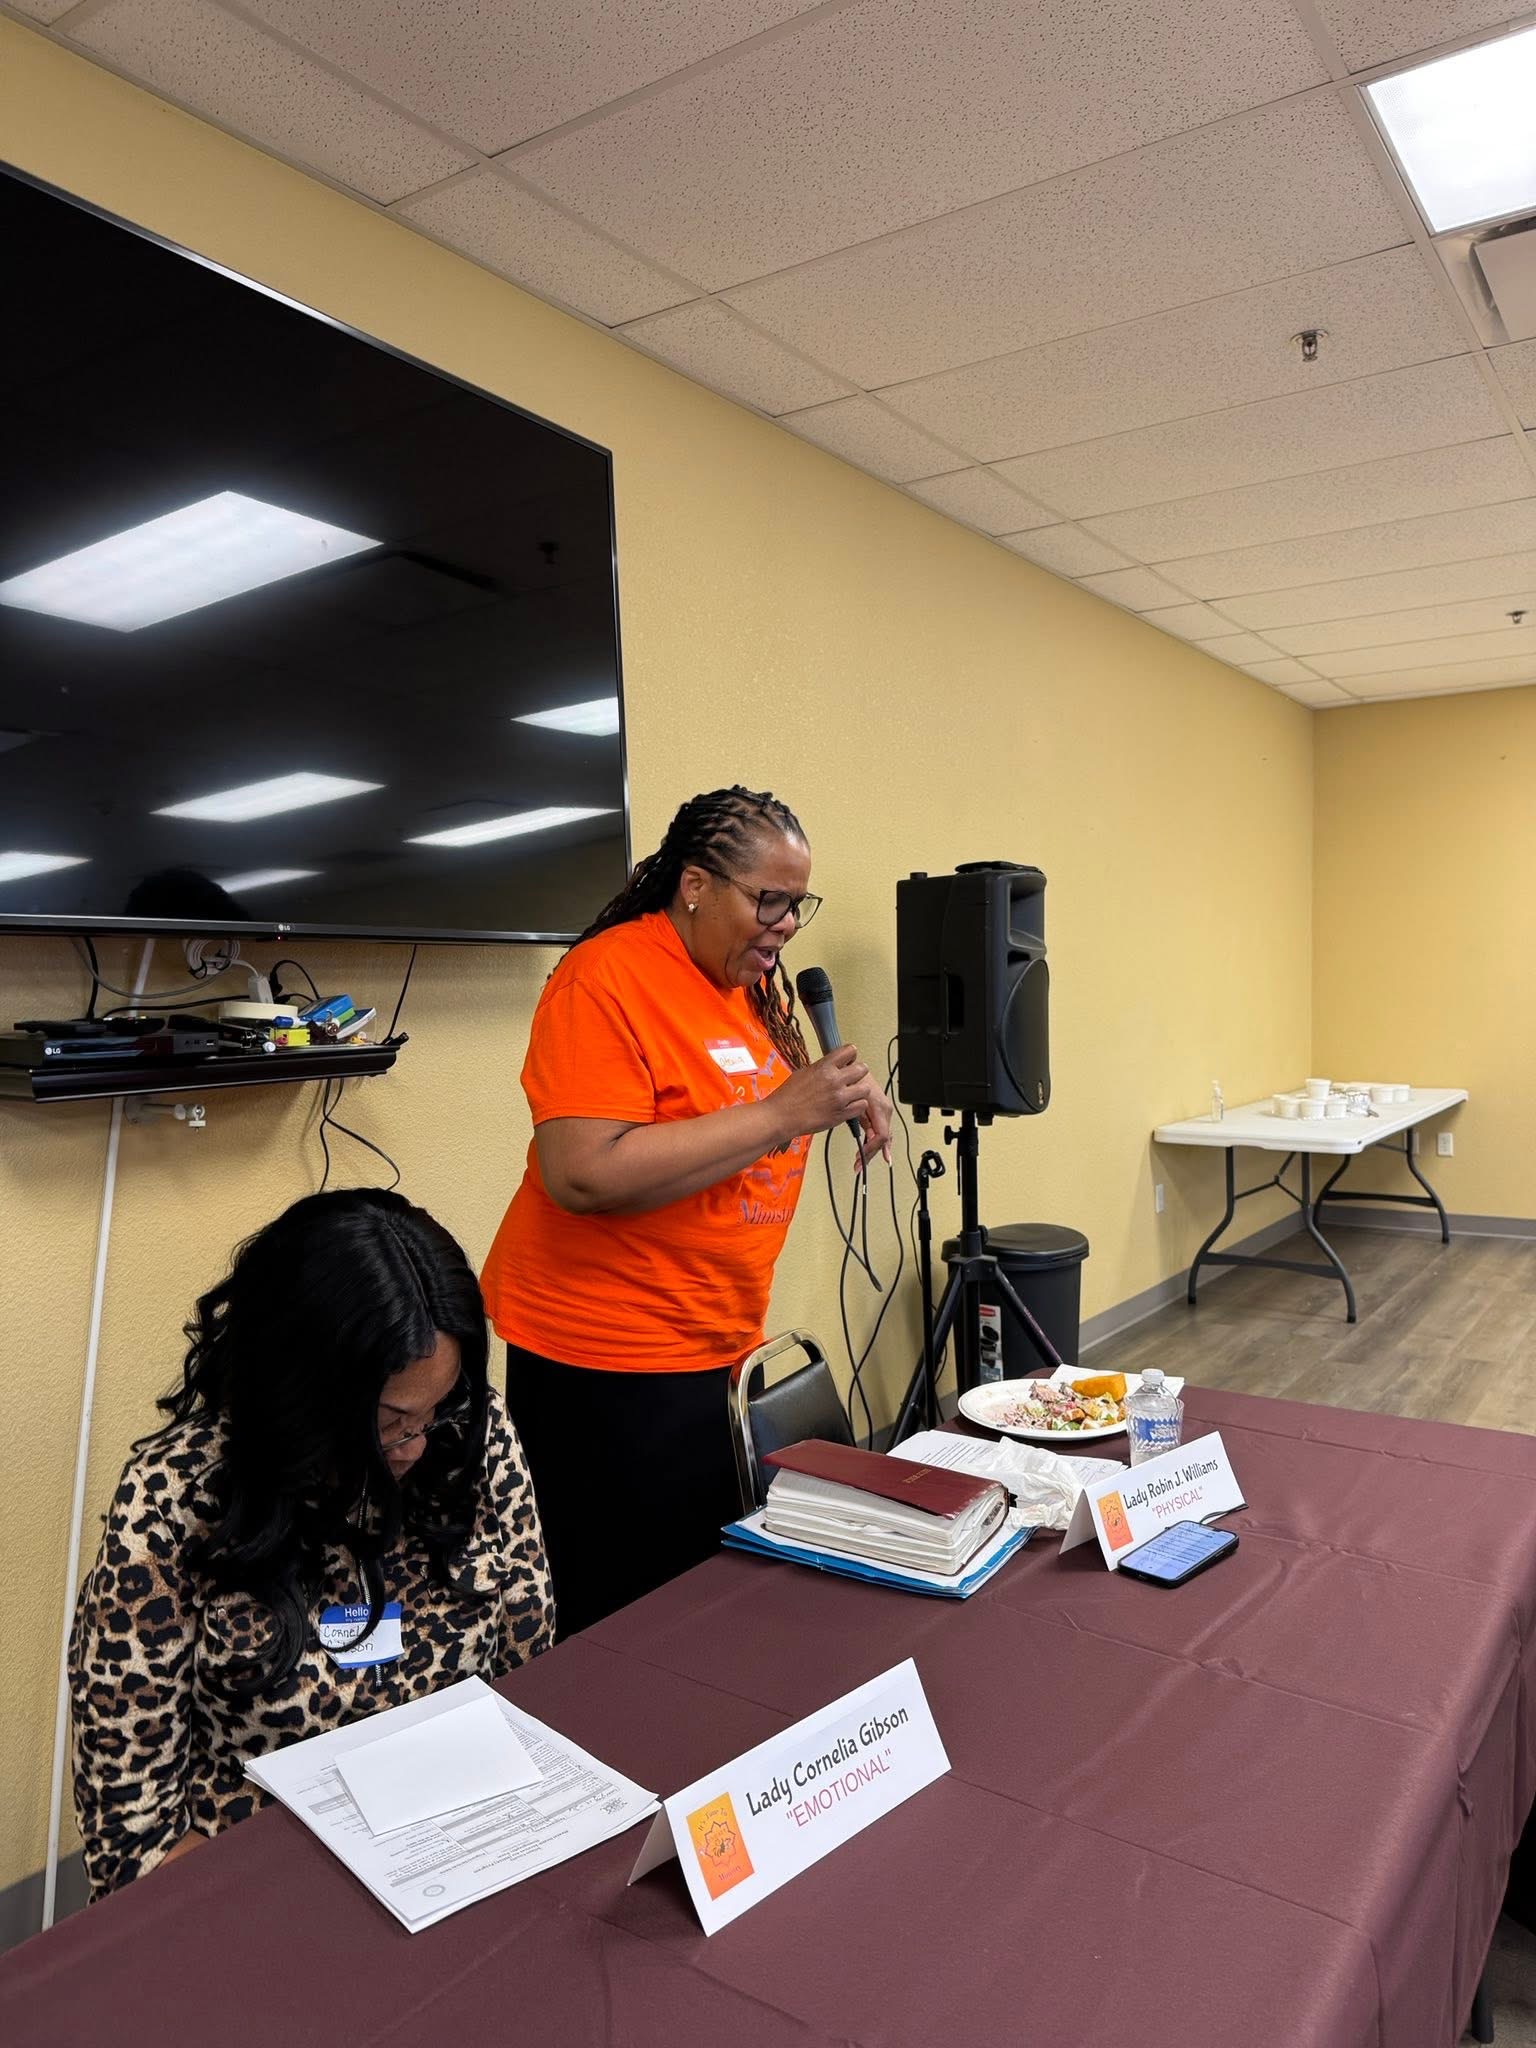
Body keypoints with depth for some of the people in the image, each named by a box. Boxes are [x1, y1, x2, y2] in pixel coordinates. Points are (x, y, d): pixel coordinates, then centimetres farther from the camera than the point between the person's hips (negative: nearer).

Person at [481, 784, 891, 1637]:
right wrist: (782, 1113, -24)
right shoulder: (609, 978, -16)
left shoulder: (756, 983, 9)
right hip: (609, 1359, -8)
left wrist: (840, 1102, 0)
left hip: (718, 1346, 8)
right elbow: (584, 1175, -25)